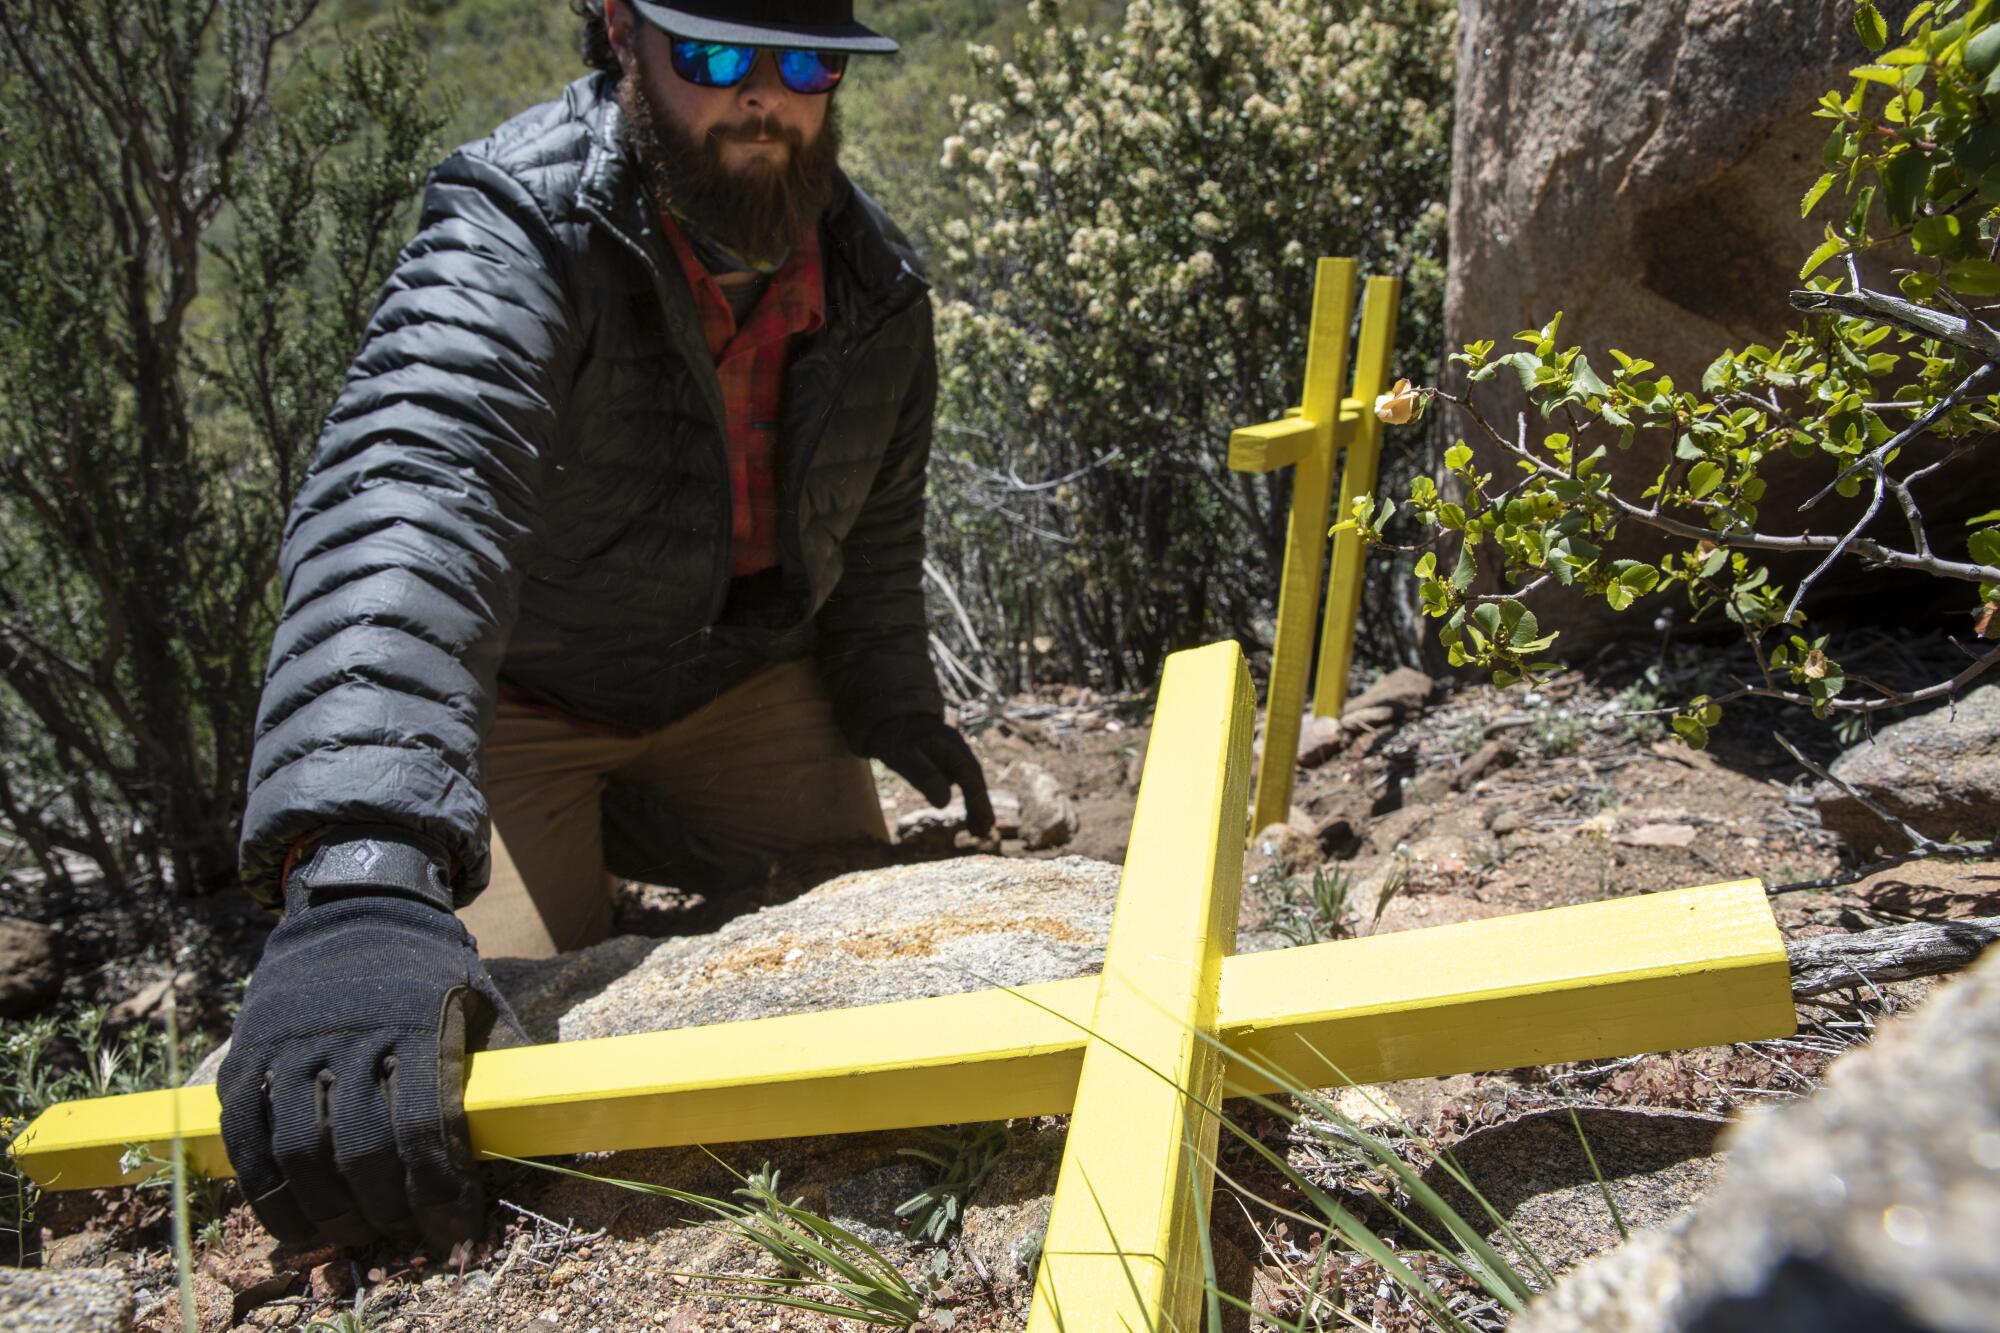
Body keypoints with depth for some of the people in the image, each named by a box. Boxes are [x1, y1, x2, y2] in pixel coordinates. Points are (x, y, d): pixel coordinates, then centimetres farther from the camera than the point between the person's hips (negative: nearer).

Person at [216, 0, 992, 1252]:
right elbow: (409, 513, -48)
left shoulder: (878, 280, -10)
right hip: (512, 692, -4)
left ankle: (621, 826, 32)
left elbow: (875, 517, 7)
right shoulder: (519, 230, -31)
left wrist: (893, 701, -1)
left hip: (742, 670, 5)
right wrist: (359, 873, -61)